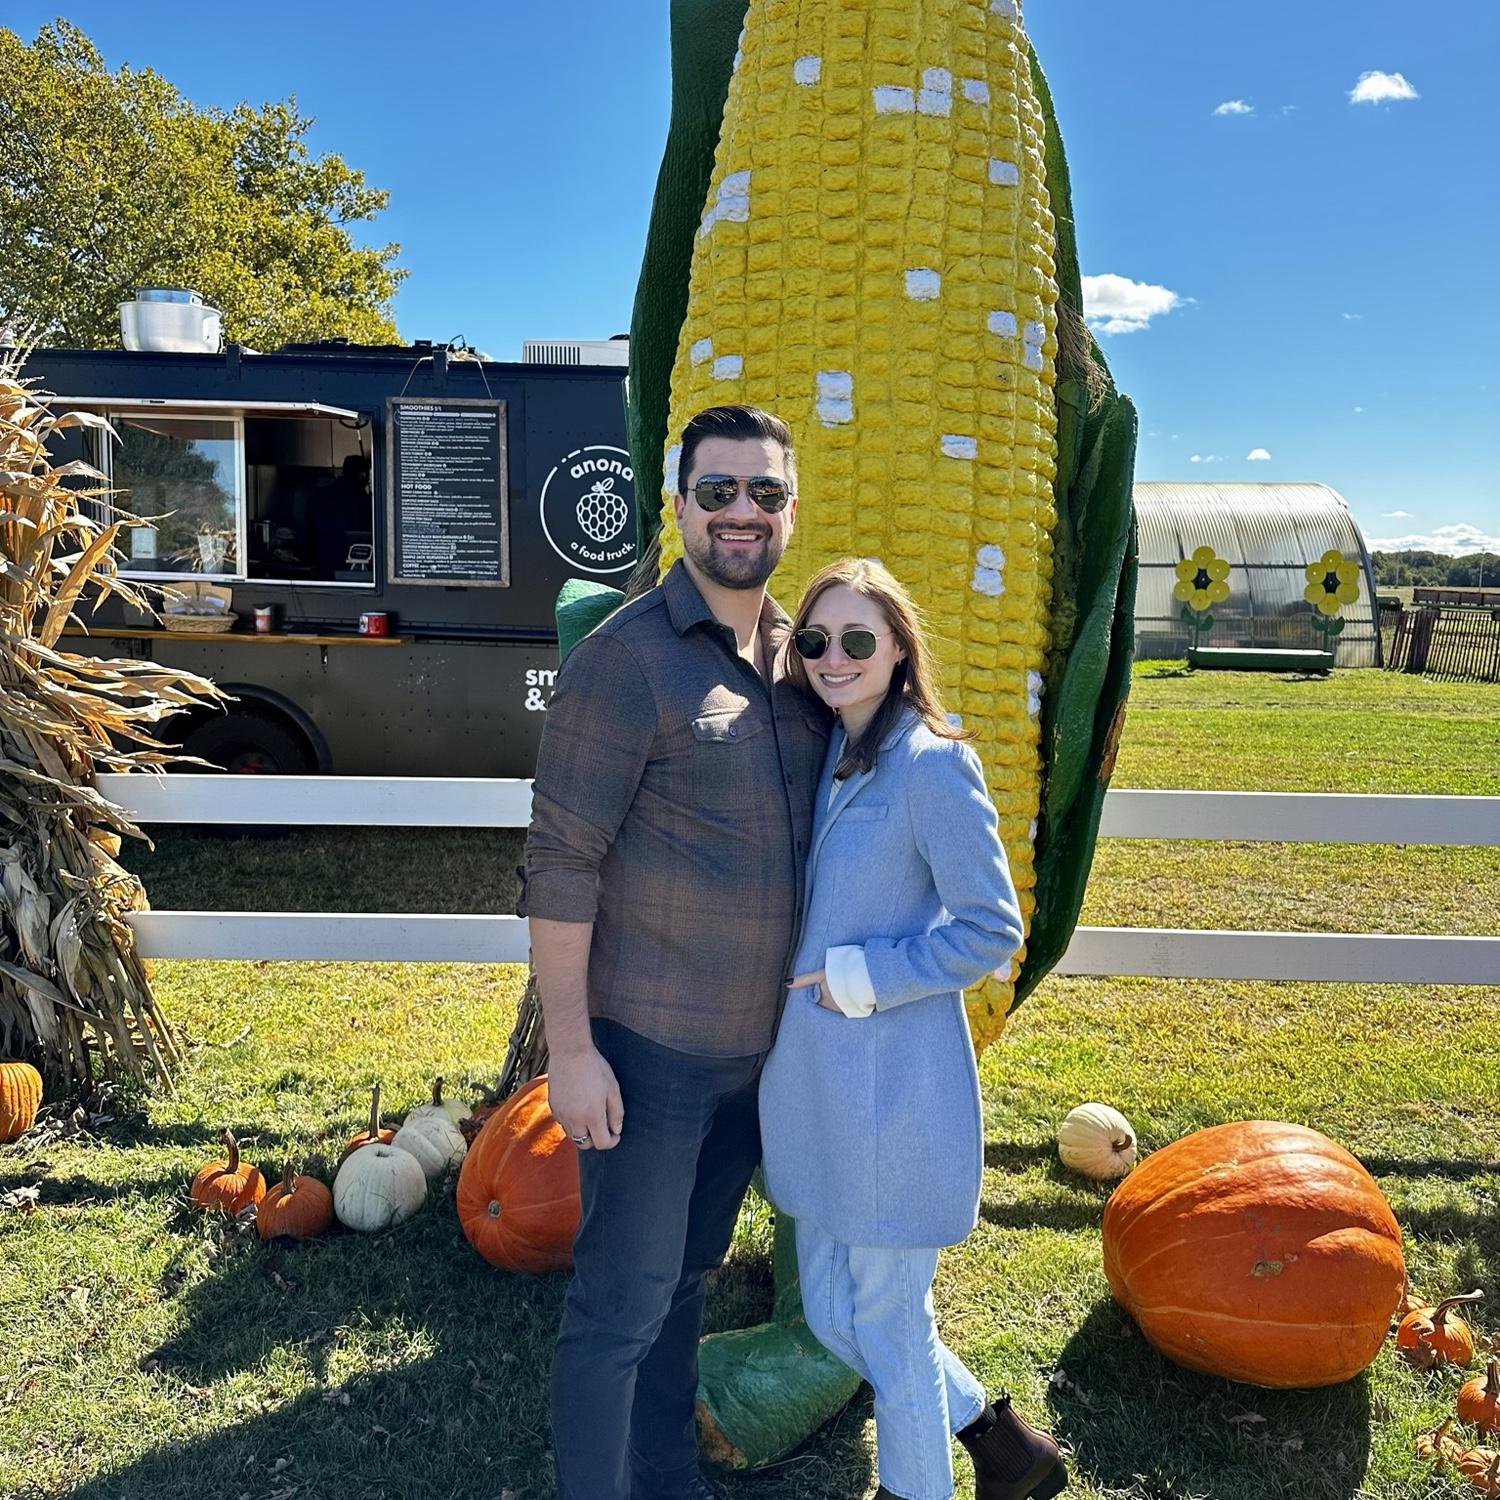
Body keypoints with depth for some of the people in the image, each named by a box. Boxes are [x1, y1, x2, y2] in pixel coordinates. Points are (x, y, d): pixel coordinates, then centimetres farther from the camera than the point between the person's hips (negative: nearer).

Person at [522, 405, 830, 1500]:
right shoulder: (627, 658, -16)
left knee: (686, 1279, 22)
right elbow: (560, 863, -16)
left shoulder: (799, 653, 5)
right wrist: (570, 1048, -17)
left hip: (759, 1042, 7)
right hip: (648, 1046, -7)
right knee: (621, 1305, 6)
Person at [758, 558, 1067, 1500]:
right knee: (831, 1313, 19)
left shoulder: (931, 766, -15)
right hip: (811, 1079, 8)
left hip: (895, 1087, -8)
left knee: (888, 1326, 9)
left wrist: (862, 978, -15)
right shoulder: (820, 757, 8)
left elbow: (992, 930, -14)